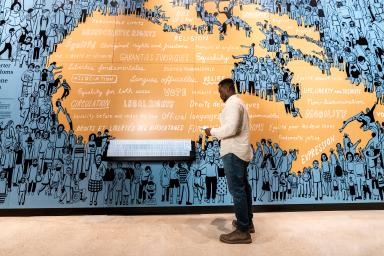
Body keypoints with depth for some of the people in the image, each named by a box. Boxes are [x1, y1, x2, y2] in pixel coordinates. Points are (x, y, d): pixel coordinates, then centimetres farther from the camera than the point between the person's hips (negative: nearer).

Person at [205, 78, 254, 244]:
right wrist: (218, 133, 13)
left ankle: (242, 231, 4)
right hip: (241, 151, 11)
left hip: (233, 153, -11)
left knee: (237, 190, -5)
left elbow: (231, 128, -26)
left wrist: (213, 132, -13)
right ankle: (247, 222, 30)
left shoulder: (232, 103, -13)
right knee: (243, 187, 17)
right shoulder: (238, 103, 21)